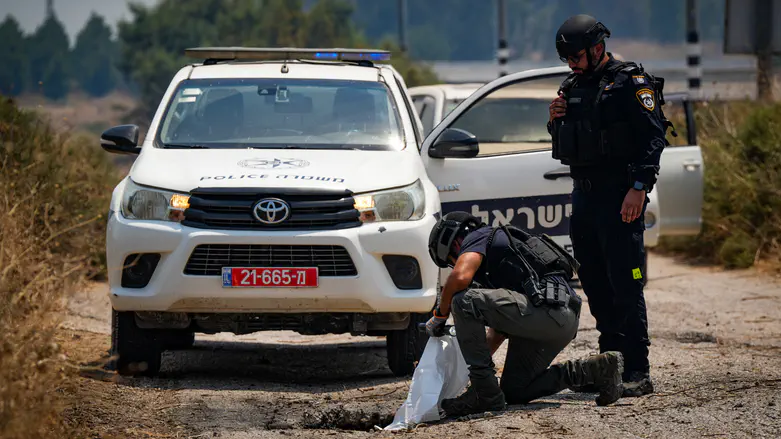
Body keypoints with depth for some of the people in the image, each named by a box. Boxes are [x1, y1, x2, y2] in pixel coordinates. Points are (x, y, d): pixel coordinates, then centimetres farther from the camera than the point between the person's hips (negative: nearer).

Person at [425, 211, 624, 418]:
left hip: (550, 307, -10)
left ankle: (486, 394, -12)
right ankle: (597, 368, 14)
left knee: (465, 301, -15)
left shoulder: (477, 238, 6)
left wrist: (439, 315, 0)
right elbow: (498, 331, 36)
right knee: (514, 391, 18)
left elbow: (460, 276, -16)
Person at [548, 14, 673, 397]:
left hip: (619, 197, -8)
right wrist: (555, 121, 3)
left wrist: (639, 187, -22)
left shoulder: (631, 83, -7)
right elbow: (563, 144, 25)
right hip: (583, 196, 8)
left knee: (626, 286, -11)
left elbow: (653, 136, -14)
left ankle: (637, 373, -12)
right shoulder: (573, 88, 16)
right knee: (595, 285, 11)